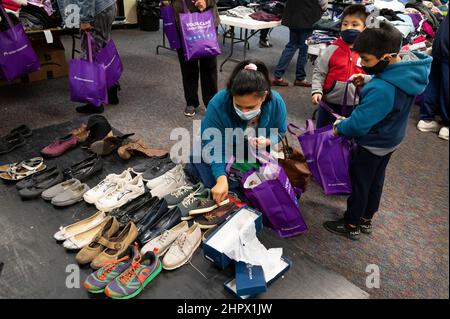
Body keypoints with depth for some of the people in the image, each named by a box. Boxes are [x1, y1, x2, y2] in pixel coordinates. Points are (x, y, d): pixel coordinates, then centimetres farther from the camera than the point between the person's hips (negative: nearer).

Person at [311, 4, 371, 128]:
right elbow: (318, 73, -5)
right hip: (329, 104, -1)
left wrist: (364, 78, -22)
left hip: (355, 106, 1)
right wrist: (316, 91, -17)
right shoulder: (331, 50, -6)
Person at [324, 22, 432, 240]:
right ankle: (367, 219, 43)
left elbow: (359, 124, -30)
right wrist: (366, 83, -3)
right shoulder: (409, 69, -10)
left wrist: (340, 127, -12)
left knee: (359, 182, 11)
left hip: (373, 144, -9)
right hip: (392, 139, 9)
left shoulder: (382, 89, -39)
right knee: (376, 179, 23)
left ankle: (352, 225, 31)